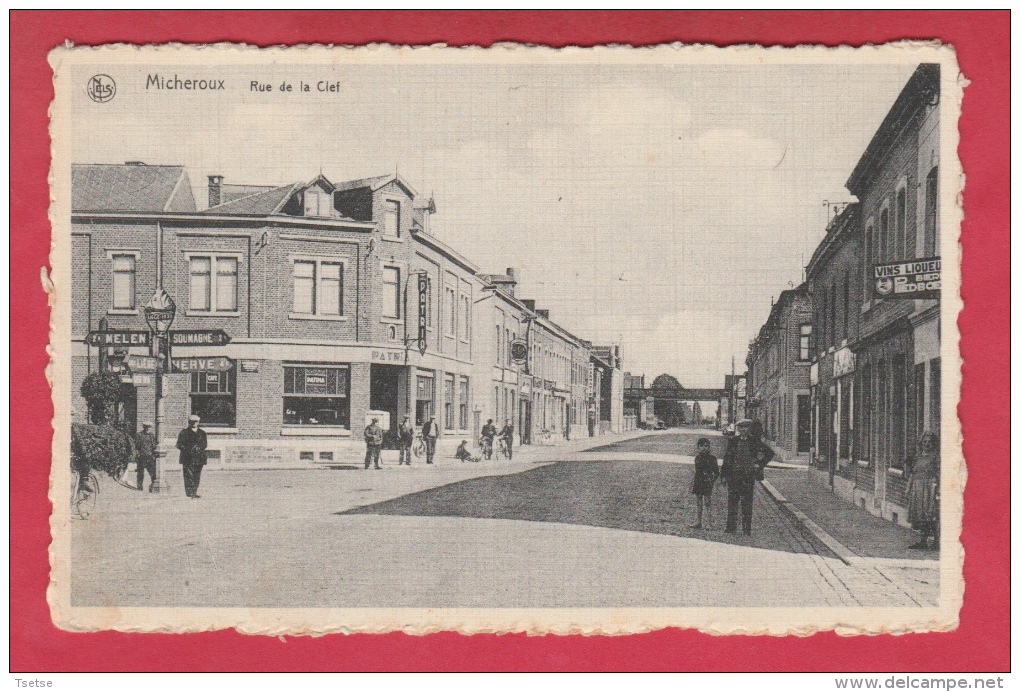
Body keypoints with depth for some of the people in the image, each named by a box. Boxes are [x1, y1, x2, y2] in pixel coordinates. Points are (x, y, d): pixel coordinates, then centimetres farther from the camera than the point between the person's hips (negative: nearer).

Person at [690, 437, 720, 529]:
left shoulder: (712, 458, -2)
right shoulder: (697, 458, 12)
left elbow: (716, 473, 0)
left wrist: (712, 480, -11)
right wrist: (693, 484, 14)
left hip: (707, 484, -5)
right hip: (698, 483, 5)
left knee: (707, 503, -7)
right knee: (699, 503, 9)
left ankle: (708, 523, -5)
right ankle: (699, 522, 15)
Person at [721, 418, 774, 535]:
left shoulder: (754, 441, 3)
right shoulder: (733, 442, 7)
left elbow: (770, 453, 8)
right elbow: (726, 459, 9)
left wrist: (759, 464, 1)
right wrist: (724, 475, 2)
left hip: (748, 475, -2)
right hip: (733, 475, 2)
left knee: (746, 504, -1)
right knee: (731, 502, 3)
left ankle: (747, 530, 3)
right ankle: (730, 527, 12)